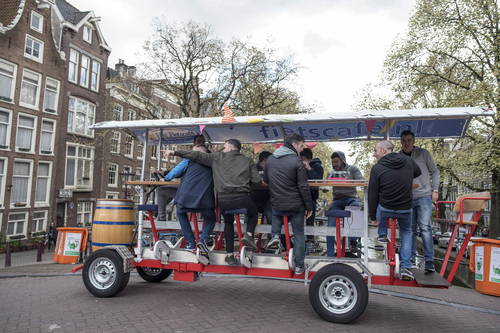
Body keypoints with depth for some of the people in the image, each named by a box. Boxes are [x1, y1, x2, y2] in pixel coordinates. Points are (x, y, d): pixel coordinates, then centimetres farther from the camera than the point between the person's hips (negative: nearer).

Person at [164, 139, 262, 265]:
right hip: (242, 197, -1)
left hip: (223, 199, 1)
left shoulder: (217, 157, 10)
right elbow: (257, 181, 4)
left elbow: (197, 156, 9)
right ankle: (248, 234, 3)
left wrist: (175, 152, 15)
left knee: (228, 223, 25)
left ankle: (230, 255, 22)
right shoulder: (248, 161, 11)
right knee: (253, 214, 29)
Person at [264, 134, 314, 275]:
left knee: (275, 214, 37)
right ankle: (299, 266, 17)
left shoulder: (270, 159, 2)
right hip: (296, 205, -3)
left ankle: (275, 235, 14)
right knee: (299, 234, 12)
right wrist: (309, 206, -5)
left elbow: (265, 180, 15)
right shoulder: (296, 161, -14)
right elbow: (303, 187, -14)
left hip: (277, 204, 4)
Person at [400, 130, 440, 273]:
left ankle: (429, 261, -8)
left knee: (425, 227, -11)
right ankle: (411, 258, 19)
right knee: (410, 229, 9)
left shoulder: (423, 153, 1)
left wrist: (435, 190, 0)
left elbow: (435, 171, 6)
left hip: (424, 196, -3)